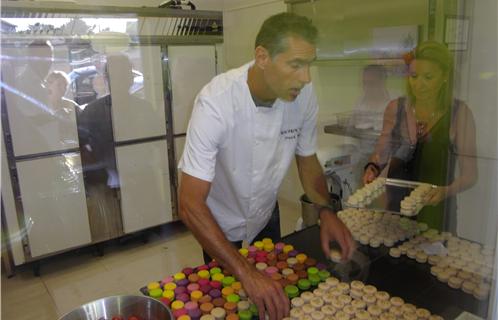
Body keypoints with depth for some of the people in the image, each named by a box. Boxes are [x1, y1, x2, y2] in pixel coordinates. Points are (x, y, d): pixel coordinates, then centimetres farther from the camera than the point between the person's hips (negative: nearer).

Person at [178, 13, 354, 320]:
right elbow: (190, 204, -35)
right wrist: (245, 272, -41)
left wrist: (326, 211, -21)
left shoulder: (304, 95, -20)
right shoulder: (216, 102, -35)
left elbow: (307, 159, -4)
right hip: (221, 229, -3)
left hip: (267, 217, 4)